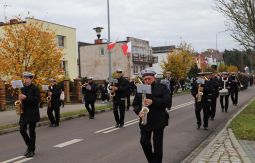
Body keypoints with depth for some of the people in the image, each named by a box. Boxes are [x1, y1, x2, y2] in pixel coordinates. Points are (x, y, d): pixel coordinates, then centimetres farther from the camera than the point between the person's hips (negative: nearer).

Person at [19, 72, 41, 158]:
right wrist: (20, 98, -2)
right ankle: (29, 145, 23)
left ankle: (32, 150, 12)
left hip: (32, 113, -6)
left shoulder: (35, 88, -8)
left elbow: (37, 99, -16)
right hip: (24, 112, 6)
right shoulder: (23, 88, 11)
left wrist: (26, 97, -24)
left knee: (31, 131, 1)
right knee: (22, 130, 1)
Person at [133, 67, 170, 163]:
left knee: (157, 144, 6)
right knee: (144, 141, 1)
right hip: (145, 120, 3)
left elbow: (167, 101, -15)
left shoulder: (162, 87, -4)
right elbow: (135, 103, 4)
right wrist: (139, 111, -17)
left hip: (158, 121, -3)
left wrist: (153, 101, -27)